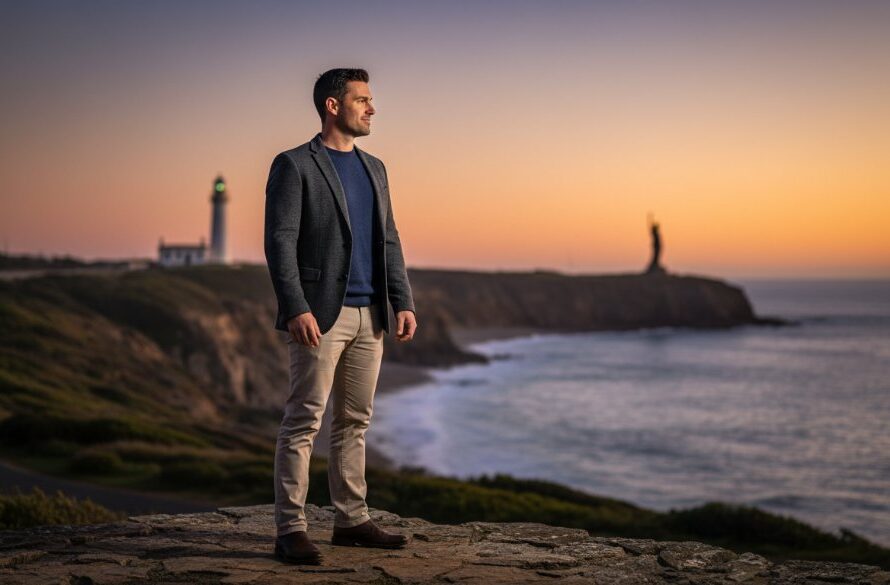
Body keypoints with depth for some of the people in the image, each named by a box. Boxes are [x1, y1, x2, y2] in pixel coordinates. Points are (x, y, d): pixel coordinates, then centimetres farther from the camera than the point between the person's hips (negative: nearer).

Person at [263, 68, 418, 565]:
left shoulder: (374, 168, 16)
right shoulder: (294, 165, -5)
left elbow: (389, 241, 16)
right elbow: (280, 242, -12)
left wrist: (404, 302, 6)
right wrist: (296, 309, -21)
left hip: (370, 315, 7)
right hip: (321, 314, -7)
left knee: (355, 421, 11)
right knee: (304, 421, -6)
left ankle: (352, 520, 19)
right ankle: (291, 530, -2)